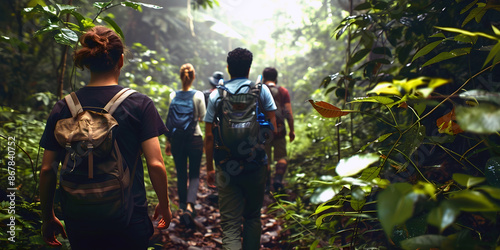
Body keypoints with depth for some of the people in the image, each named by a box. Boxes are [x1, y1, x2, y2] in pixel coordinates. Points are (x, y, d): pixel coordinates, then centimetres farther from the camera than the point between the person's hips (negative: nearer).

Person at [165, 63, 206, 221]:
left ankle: (183, 205, 26)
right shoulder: (199, 95, -8)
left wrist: (168, 141, 6)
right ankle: (189, 206, -12)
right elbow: (203, 118, -3)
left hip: (177, 139, 2)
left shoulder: (173, 96, -3)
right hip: (195, 138, -2)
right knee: (194, 175, 6)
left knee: (181, 174, 14)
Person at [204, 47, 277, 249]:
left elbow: (209, 136, 0)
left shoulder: (216, 94, 2)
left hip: (226, 167, 0)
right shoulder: (261, 90, 1)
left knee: (230, 223, 2)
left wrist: (209, 168, 9)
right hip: (256, 165, 0)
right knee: (253, 217, 20)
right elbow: (272, 127, -1)